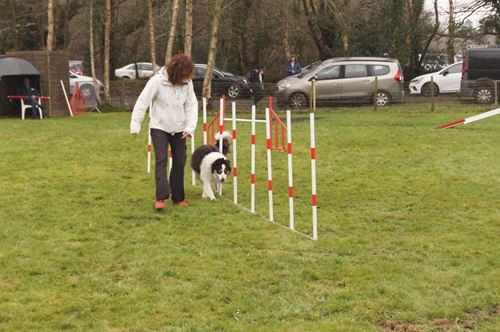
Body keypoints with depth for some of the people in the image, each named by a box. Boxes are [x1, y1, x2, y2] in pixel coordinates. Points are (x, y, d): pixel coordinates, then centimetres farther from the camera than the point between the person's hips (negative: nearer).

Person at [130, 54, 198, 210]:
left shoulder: (187, 83, -7)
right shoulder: (157, 81, -19)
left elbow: (192, 105, -2)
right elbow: (142, 102, -17)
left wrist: (190, 127, -12)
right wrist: (135, 125, -19)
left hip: (179, 129, 4)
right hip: (159, 127, -4)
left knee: (180, 162, 6)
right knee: (161, 160, -14)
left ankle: (178, 197, 18)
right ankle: (161, 198, -18)